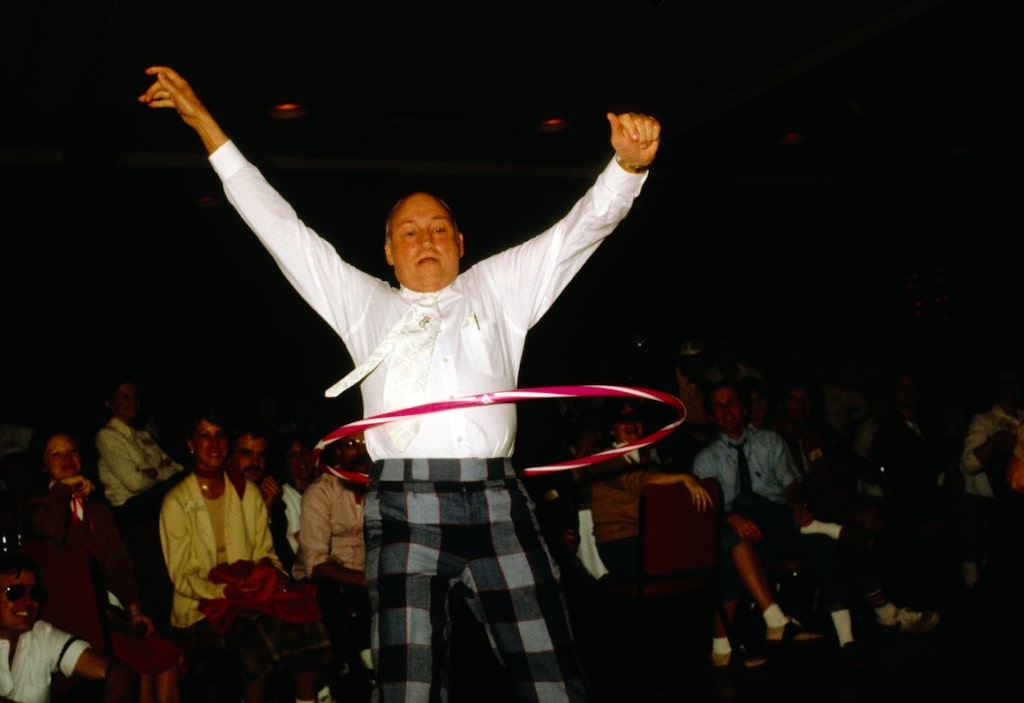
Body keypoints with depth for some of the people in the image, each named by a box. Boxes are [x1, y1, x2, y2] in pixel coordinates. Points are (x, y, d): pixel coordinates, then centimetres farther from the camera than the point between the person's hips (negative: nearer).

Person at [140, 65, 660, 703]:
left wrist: (628, 164, -4)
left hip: (497, 505, 1)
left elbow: (577, 231, 15)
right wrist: (205, 124, 19)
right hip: (405, 509, 0)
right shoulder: (365, 305, 22)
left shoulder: (497, 289, 22)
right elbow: (283, 230, 20)